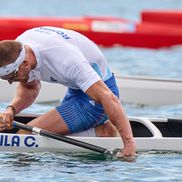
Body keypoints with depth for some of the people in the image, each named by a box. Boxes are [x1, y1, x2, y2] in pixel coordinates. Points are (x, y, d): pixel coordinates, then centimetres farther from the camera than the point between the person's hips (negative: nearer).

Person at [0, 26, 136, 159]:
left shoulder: (64, 60, -37)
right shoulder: (17, 46, -14)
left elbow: (108, 97, -40)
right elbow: (30, 89, 1)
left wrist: (129, 143, -46)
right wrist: (11, 110, -22)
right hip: (76, 89, 9)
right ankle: (102, 127, 19)